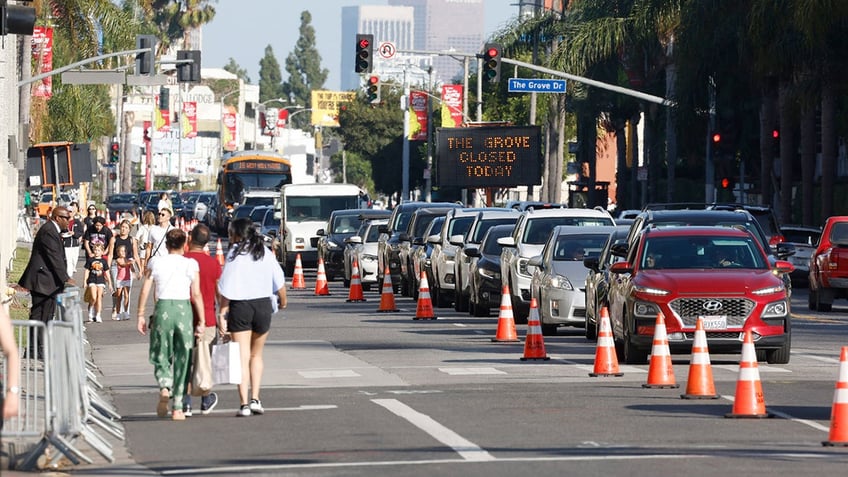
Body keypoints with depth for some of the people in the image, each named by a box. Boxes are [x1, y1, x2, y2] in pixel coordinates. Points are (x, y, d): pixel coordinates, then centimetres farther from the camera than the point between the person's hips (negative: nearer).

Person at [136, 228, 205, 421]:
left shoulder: (155, 263, 3)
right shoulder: (191, 264, 0)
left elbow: (145, 290, 0)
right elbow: (196, 294, -3)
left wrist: (141, 315, 8)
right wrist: (201, 320, 1)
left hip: (162, 309, 0)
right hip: (184, 309, 0)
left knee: (160, 356, 12)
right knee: (181, 359, 6)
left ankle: (165, 387, -18)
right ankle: (177, 407, 6)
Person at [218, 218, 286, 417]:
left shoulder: (234, 253, -7)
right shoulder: (265, 252, 4)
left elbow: (226, 287, -12)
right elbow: (279, 282, 7)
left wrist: (222, 311, -8)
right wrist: (282, 301, 25)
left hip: (239, 306, -3)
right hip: (263, 304, 3)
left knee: (243, 357, -1)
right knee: (256, 355, 18)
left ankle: (244, 404, -6)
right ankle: (255, 399, 8)